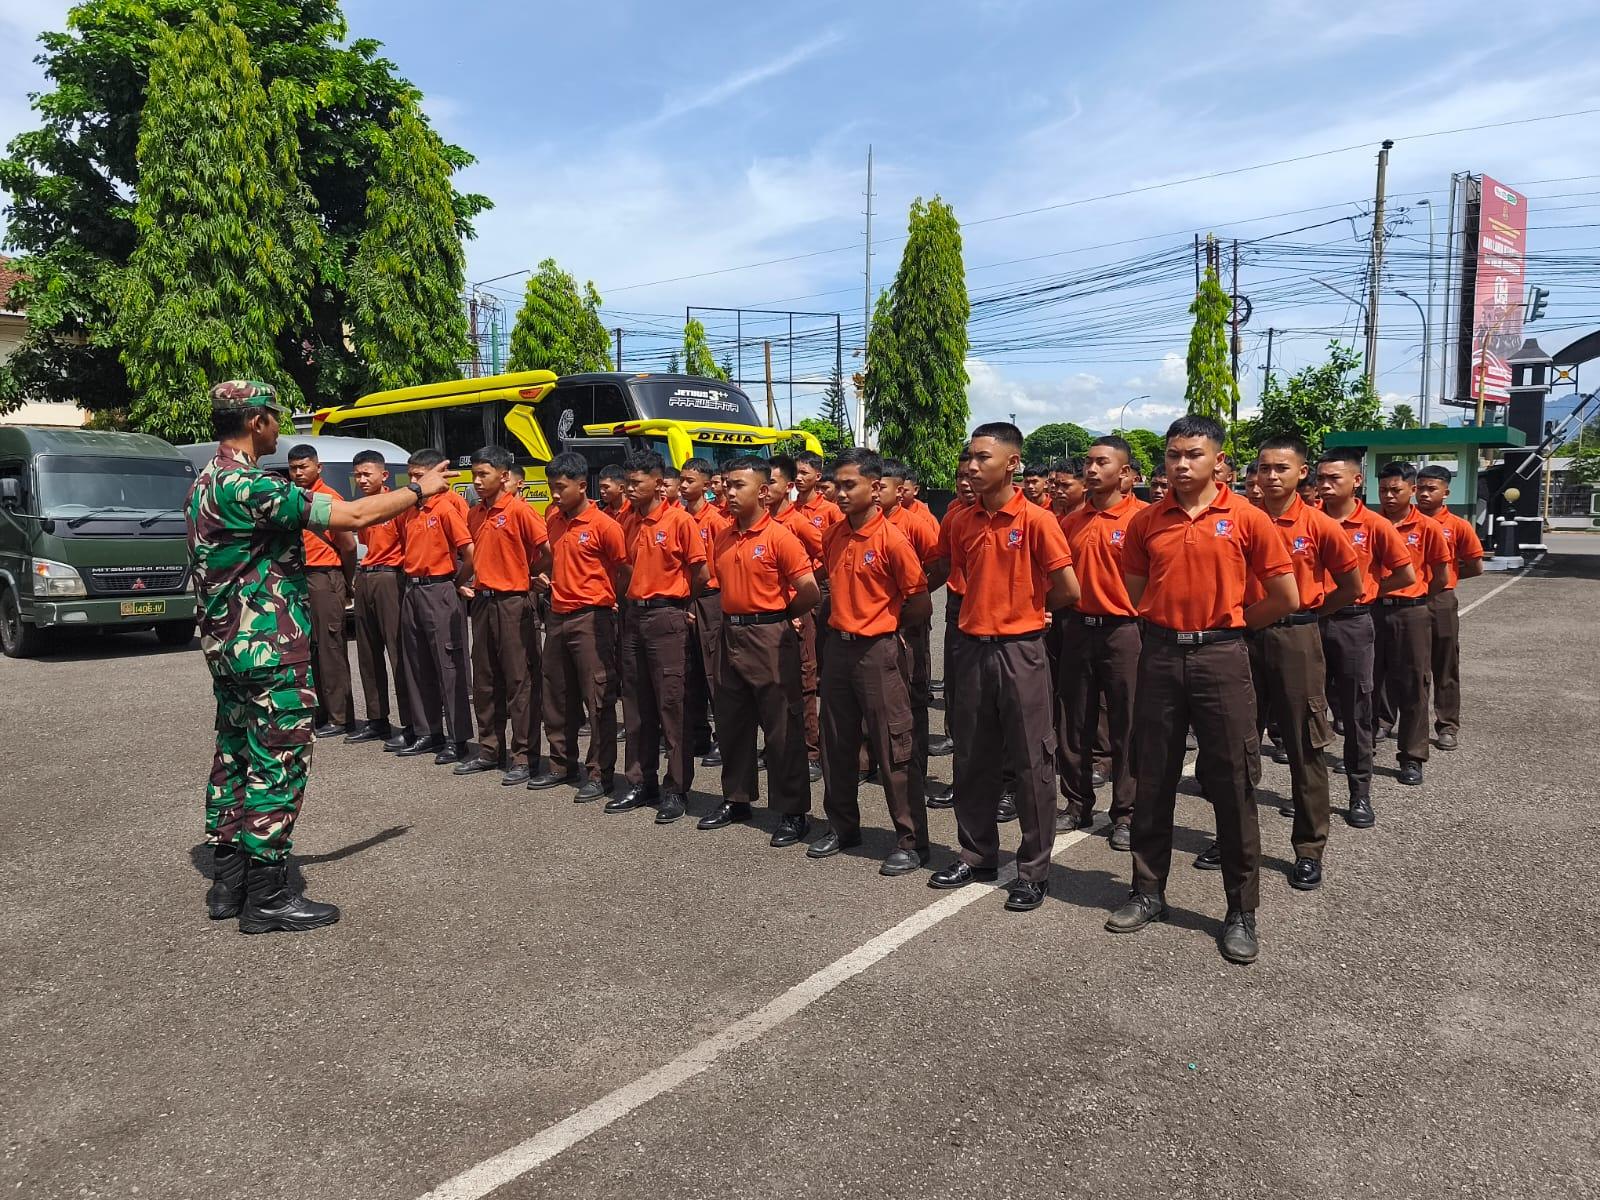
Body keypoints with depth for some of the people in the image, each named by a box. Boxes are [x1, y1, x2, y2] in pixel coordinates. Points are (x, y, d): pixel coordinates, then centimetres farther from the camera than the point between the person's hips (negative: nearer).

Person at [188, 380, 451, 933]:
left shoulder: (206, 482, 11)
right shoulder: (248, 485, -20)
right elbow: (350, 516, -24)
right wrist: (418, 491, -11)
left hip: (228, 648, 10)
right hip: (271, 651, -10)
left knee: (234, 759, 15)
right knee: (277, 767, -2)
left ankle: (229, 880, 25)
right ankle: (267, 897, 6)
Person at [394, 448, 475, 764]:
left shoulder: (447, 508, -10)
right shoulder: (410, 512, 12)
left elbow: (470, 553, -16)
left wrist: (458, 584, -6)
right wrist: (410, 578, 11)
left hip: (439, 592, -8)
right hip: (412, 592, 8)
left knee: (450, 666, -4)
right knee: (418, 666, 12)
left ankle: (457, 739, 1)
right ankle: (427, 733, 22)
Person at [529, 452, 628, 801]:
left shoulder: (603, 525, -12)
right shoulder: (552, 518, 8)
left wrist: (612, 604, -7)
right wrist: (545, 580, 11)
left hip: (591, 618, -7)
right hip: (558, 616, 7)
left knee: (598, 700, -1)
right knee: (558, 697, 15)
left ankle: (600, 773, 8)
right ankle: (562, 764, 28)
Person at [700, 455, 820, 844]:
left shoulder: (779, 537, -13)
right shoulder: (722, 539, 9)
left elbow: (810, 592, -16)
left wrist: (779, 615, -1)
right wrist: (733, 615, 8)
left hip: (770, 637, -7)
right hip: (731, 636, 8)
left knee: (782, 727, 0)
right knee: (731, 722, 15)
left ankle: (793, 812, 9)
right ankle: (737, 799, 30)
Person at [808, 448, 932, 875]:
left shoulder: (891, 540, -15)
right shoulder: (833, 535, 5)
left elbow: (920, 605, -9)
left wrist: (882, 624, 3)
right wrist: (847, 618, 11)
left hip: (877, 652, -7)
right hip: (839, 647, 7)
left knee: (893, 751, -1)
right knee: (837, 745, 15)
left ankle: (912, 842, 9)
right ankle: (843, 826, 30)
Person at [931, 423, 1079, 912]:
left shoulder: (1037, 520, -11)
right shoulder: (962, 522, 6)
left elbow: (1068, 590, -10)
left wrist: (1028, 611, 4)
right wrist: (989, 612, 9)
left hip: (1020, 652, -6)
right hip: (972, 648, 6)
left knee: (1031, 762, 3)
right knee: (972, 759, 13)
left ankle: (1034, 870, 15)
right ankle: (977, 854, 28)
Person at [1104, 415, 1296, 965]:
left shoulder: (1246, 518, -4)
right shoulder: (1146, 521, 4)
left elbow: (1285, 596, -1)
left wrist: (1230, 622, 7)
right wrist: (1175, 616, 9)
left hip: (1220, 657, -3)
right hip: (1160, 655, 3)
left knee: (1232, 785, 2)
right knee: (1153, 781, 11)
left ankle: (1242, 912, 15)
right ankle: (1148, 892, 25)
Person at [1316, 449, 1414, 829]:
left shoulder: (1375, 525, -5)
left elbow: (1406, 575, 1)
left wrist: (1365, 591, 2)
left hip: (1352, 624, -2)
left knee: (1356, 709, 4)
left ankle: (1360, 794, 13)